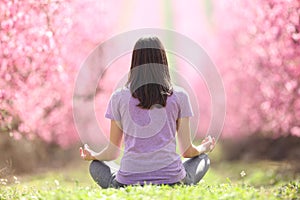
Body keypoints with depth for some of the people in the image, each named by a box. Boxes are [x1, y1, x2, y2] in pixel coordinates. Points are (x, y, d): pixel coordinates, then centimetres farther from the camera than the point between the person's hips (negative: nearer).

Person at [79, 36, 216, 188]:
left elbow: (112, 153, 11)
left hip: (128, 182, 0)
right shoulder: (179, 96, 4)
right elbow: (187, 151, 9)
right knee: (203, 158, 28)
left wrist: (92, 156, 35)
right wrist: (204, 148, 33)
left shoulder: (119, 97, 5)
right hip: (171, 180, 0)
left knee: (95, 166, 29)